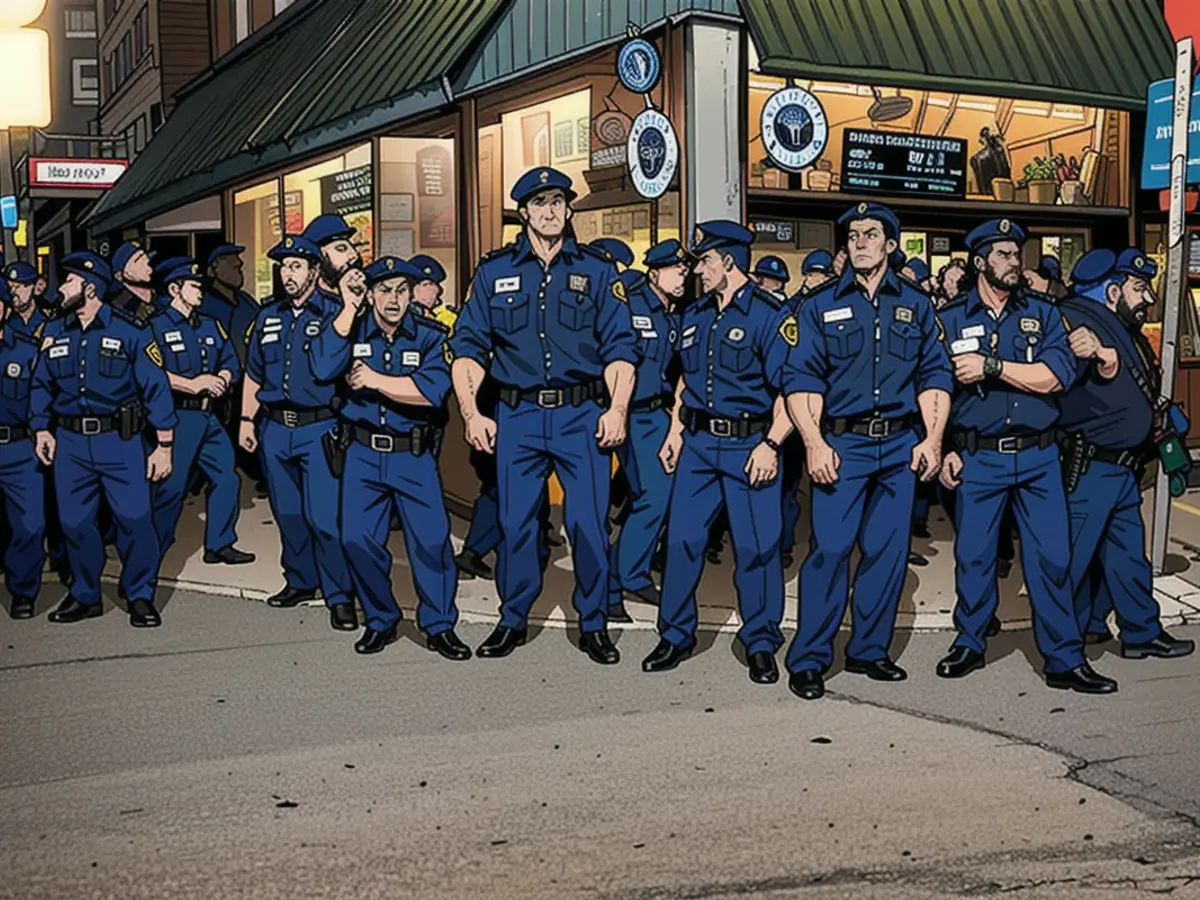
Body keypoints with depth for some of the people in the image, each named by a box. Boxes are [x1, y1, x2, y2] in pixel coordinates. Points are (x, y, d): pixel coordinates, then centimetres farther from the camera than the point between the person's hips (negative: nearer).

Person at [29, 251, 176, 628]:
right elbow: (41, 386, 19)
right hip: (70, 441, 4)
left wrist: (164, 445, -7)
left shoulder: (130, 331, -5)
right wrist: (42, 430, 6)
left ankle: (140, 597, 10)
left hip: (119, 440, -4)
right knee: (74, 521, 8)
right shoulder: (55, 334, 9)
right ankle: (85, 595, 24)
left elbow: (156, 388, -5)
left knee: (134, 519, -6)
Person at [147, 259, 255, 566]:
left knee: (226, 477, 10)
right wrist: (192, 385, -18)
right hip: (176, 417, -7)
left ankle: (219, 545, 22)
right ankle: (153, 552, 9)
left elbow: (231, 362, 15)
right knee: (170, 485, -4)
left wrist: (222, 379, -7)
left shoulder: (211, 326, 15)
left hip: (207, 416, 7)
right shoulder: (157, 326, -7)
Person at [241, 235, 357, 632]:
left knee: (324, 516, -10)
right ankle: (300, 581, 29)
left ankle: (339, 596, -1)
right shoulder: (268, 317, 13)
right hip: (275, 427, 6)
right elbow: (253, 375, 20)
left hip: (319, 426, -5)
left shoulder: (330, 314, -3)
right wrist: (246, 420, 14)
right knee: (288, 513, 13)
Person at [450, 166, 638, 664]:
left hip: (582, 414, -1)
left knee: (589, 522, -1)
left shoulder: (596, 270, 7)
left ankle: (593, 625, 14)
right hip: (517, 416, 1)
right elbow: (468, 347, 8)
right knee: (515, 521, 6)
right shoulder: (494, 272, 9)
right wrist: (471, 413, -2)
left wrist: (617, 409, -8)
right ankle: (512, 620, 22)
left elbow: (619, 347, 4)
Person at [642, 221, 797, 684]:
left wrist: (770, 445, -19)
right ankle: (676, 636, 19)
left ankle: (760, 644, 15)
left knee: (756, 547, 0)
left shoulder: (770, 315, -9)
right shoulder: (694, 316, 12)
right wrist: (674, 432, 13)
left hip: (749, 446, -5)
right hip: (697, 443, 6)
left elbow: (791, 389, -12)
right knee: (682, 540, 6)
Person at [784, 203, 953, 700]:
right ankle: (808, 660, 2)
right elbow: (803, 380, -2)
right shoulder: (821, 305, 5)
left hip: (901, 445, 3)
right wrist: (814, 443, -13)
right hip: (842, 443, -2)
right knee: (829, 549, -7)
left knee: (887, 550, 6)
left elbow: (935, 376, 9)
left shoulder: (916, 304, 11)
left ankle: (869, 651, 20)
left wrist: (933, 439, -1)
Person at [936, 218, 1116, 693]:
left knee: (1052, 557, 1)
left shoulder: (1042, 314, 6)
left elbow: (1054, 376, -9)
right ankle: (969, 644, 26)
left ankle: (1065, 661, 9)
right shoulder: (951, 320, 3)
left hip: (1038, 457, 1)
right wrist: (944, 448, -5)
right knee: (973, 555, 8)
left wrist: (992, 366, -15)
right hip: (978, 458, -1)